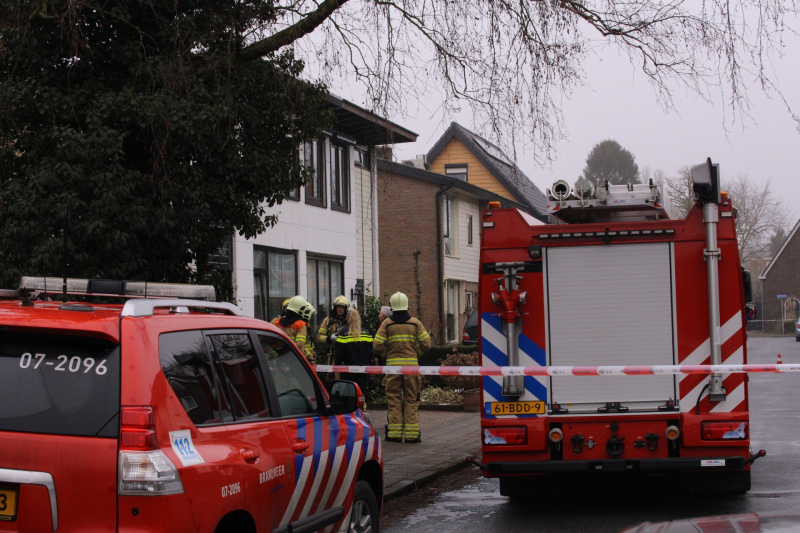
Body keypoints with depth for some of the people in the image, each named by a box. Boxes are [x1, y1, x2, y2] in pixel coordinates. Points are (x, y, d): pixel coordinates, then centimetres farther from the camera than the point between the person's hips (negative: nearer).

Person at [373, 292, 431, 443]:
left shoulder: (386, 324, 1)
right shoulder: (415, 323, 4)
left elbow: (377, 347, -4)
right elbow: (425, 345, 2)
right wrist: (428, 336, 23)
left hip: (393, 366, -1)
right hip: (411, 365, 1)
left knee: (394, 400, 6)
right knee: (411, 400, 6)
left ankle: (395, 433, 3)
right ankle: (412, 434, 2)